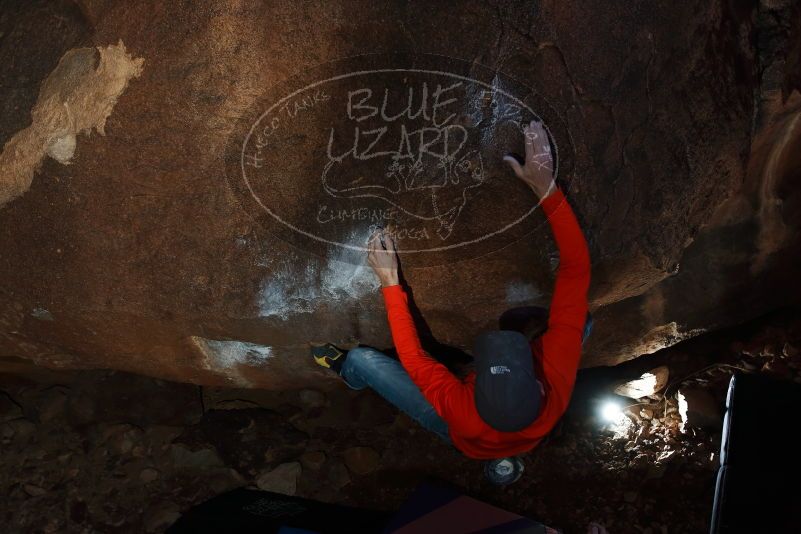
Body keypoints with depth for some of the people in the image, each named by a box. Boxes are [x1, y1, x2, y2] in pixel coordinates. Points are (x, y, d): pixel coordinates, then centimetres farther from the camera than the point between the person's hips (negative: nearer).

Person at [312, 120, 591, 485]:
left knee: (361, 359, -3)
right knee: (585, 319, -2)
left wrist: (390, 282, -29)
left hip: (467, 440, -2)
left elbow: (412, 356, -32)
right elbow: (577, 267, -41)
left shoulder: (462, 411, -49)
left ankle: (348, 373, 38)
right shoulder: (558, 371, -45)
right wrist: (546, 186, -46)